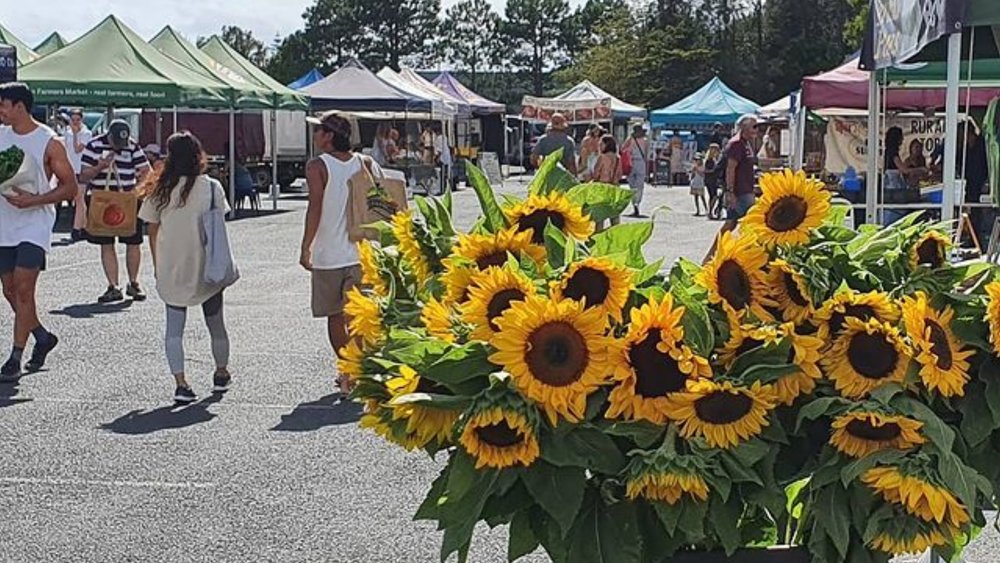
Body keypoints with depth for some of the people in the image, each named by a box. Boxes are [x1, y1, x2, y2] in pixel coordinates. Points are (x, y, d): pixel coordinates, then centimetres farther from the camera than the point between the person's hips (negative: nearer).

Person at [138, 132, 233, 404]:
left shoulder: (161, 190, -2)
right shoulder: (212, 187, -6)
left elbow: (152, 232, 3)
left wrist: (157, 268, 13)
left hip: (171, 269, 0)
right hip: (206, 267, 0)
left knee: (174, 328, 4)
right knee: (215, 323, 18)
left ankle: (181, 383, -9)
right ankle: (221, 373, 34)